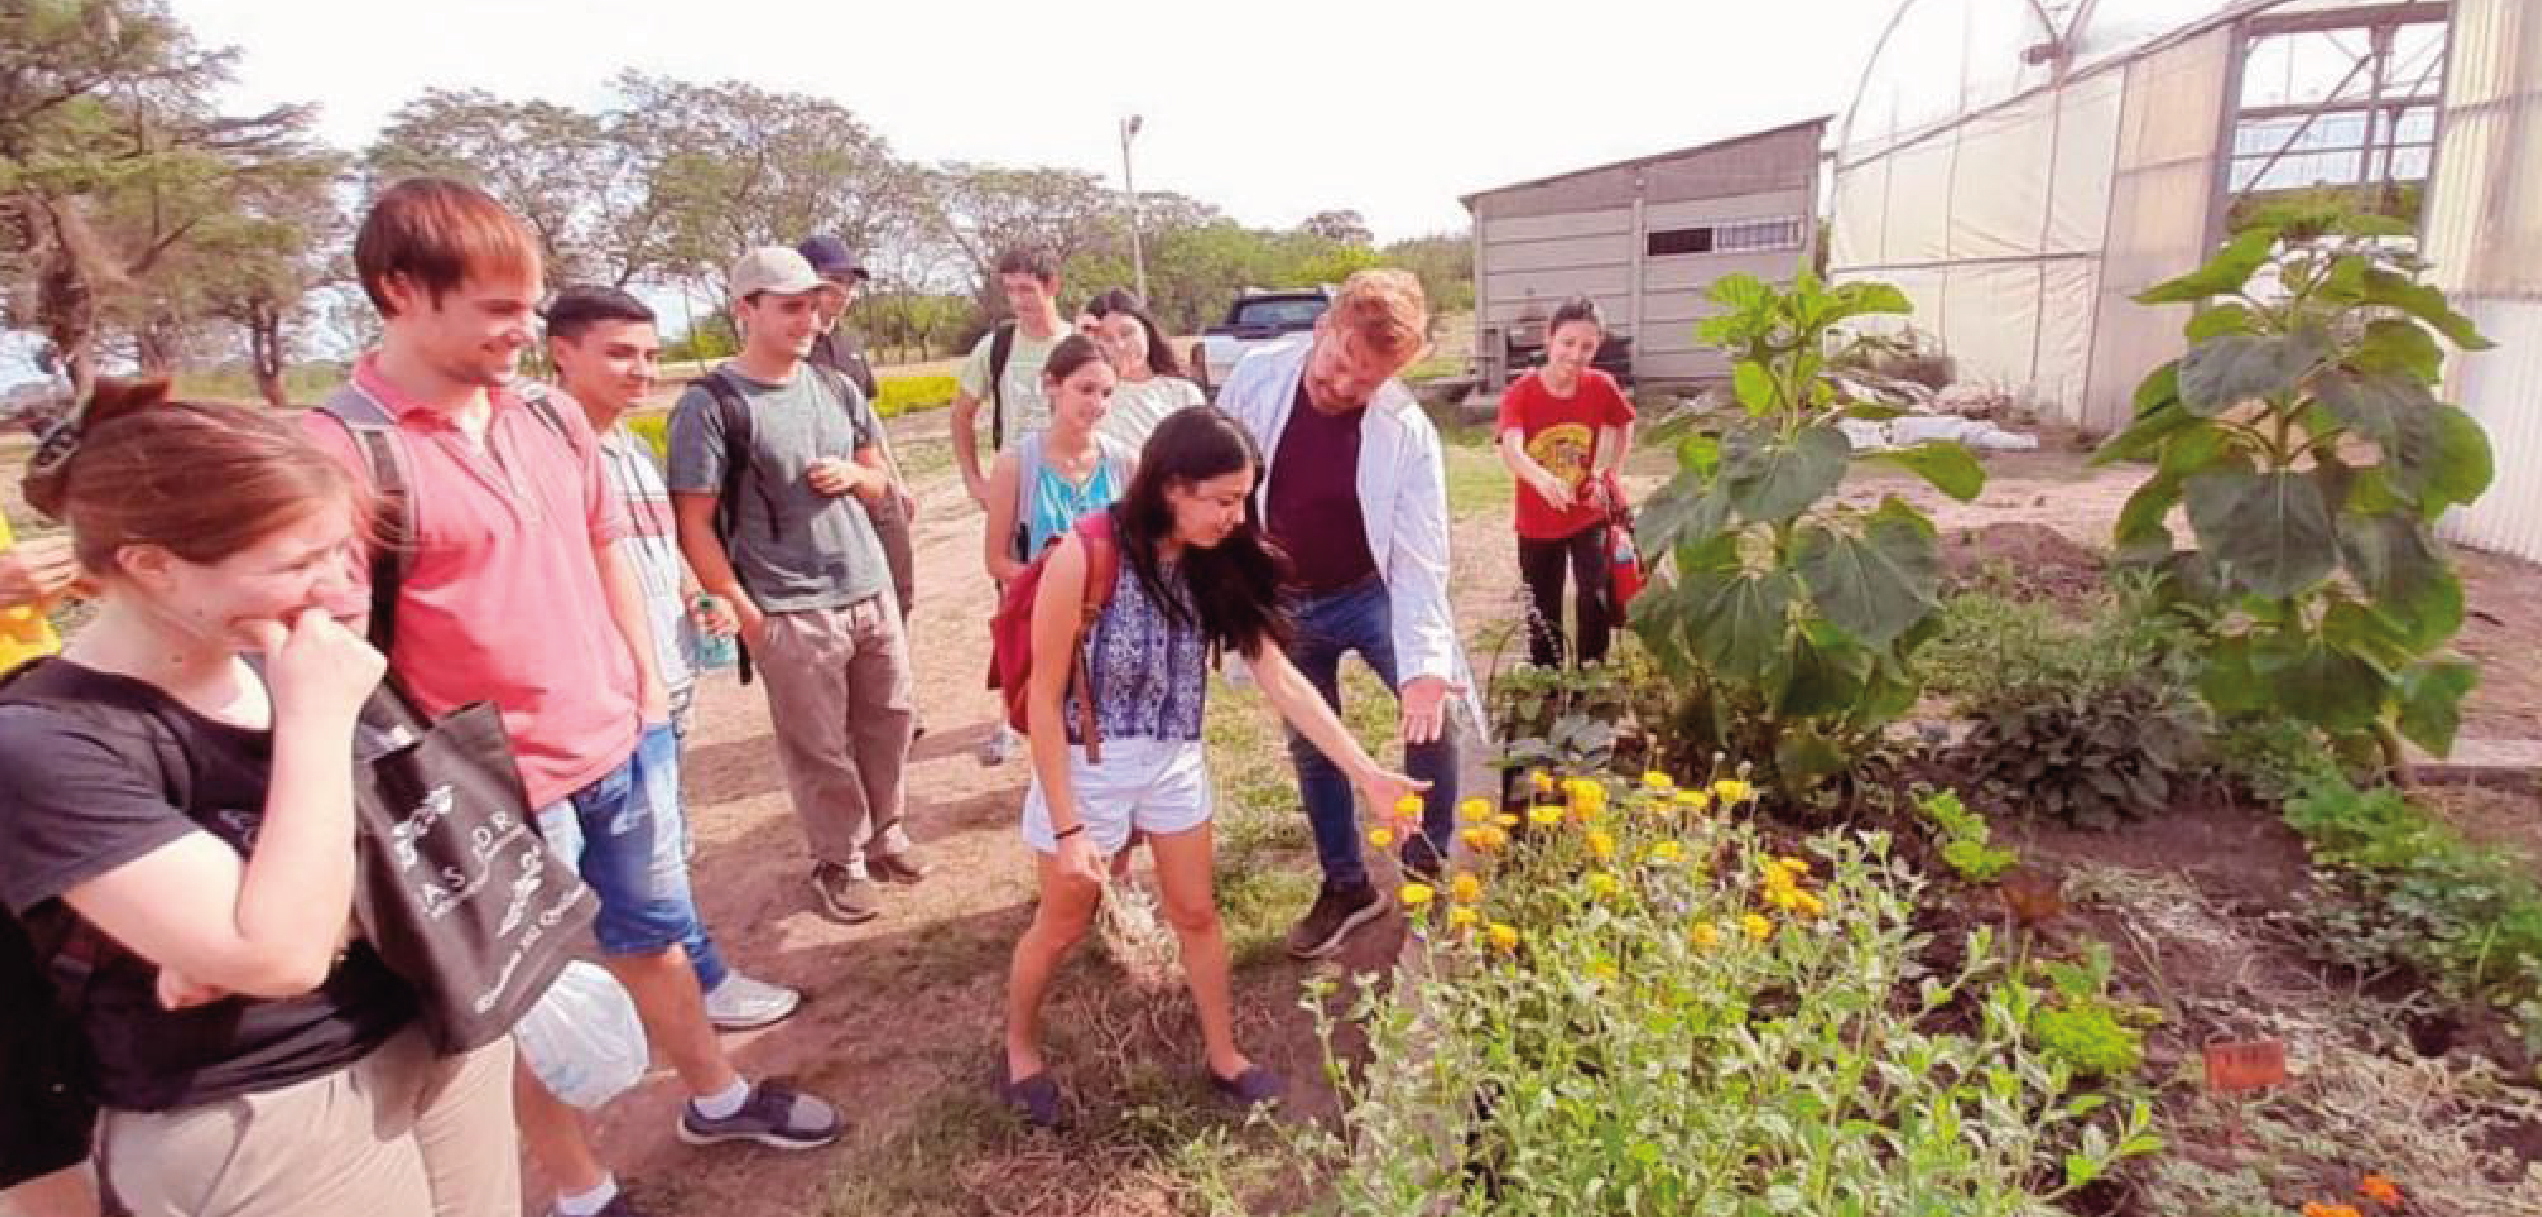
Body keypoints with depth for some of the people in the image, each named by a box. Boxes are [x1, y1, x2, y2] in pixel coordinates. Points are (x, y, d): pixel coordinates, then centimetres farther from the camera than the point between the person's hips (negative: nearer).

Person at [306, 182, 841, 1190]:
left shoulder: (552, 416, 3)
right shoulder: (340, 448, -18)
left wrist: (649, 688, 11)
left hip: (627, 746, 6)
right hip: (501, 790, -6)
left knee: (653, 937, 23)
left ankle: (716, 1097, 45)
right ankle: (581, 1191, 35)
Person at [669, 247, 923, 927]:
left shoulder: (836, 388, 8)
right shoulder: (710, 404, -10)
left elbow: (879, 482, 19)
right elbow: (694, 527, -10)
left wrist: (854, 475, -4)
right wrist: (744, 613, -13)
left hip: (873, 592, 6)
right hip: (791, 613, -5)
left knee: (887, 722, 14)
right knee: (819, 749, 6)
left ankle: (884, 833, 34)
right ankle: (840, 863, 24)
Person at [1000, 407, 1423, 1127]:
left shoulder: (1216, 563, -11)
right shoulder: (1085, 556, -27)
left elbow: (1279, 677, -10)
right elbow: (1045, 698, -20)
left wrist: (1364, 771, -16)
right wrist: (1067, 826, -17)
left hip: (1176, 762, 4)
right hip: (1087, 765, -4)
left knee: (1197, 914, 17)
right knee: (1064, 924, 16)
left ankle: (1222, 1054, 39)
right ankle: (1019, 1047, 43)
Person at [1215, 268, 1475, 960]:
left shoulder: (1407, 430, -22)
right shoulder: (1256, 379, -15)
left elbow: (1420, 554, -22)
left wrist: (1425, 662, -33)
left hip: (1369, 593, -2)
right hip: (1282, 602, 2)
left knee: (1435, 713, -16)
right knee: (1309, 747, 11)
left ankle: (1426, 864, 10)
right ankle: (1345, 887, 29)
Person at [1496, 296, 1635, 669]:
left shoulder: (1601, 387, -12)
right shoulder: (1520, 393, -20)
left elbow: (1624, 426, 10)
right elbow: (1510, 451, -38)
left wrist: (1606, 473, -2)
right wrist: (1542, 478, -58)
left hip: (1590, 514, 1)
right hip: (1538, 522, 0)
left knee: (1597, 598, -16)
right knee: (1543, 614, 13)